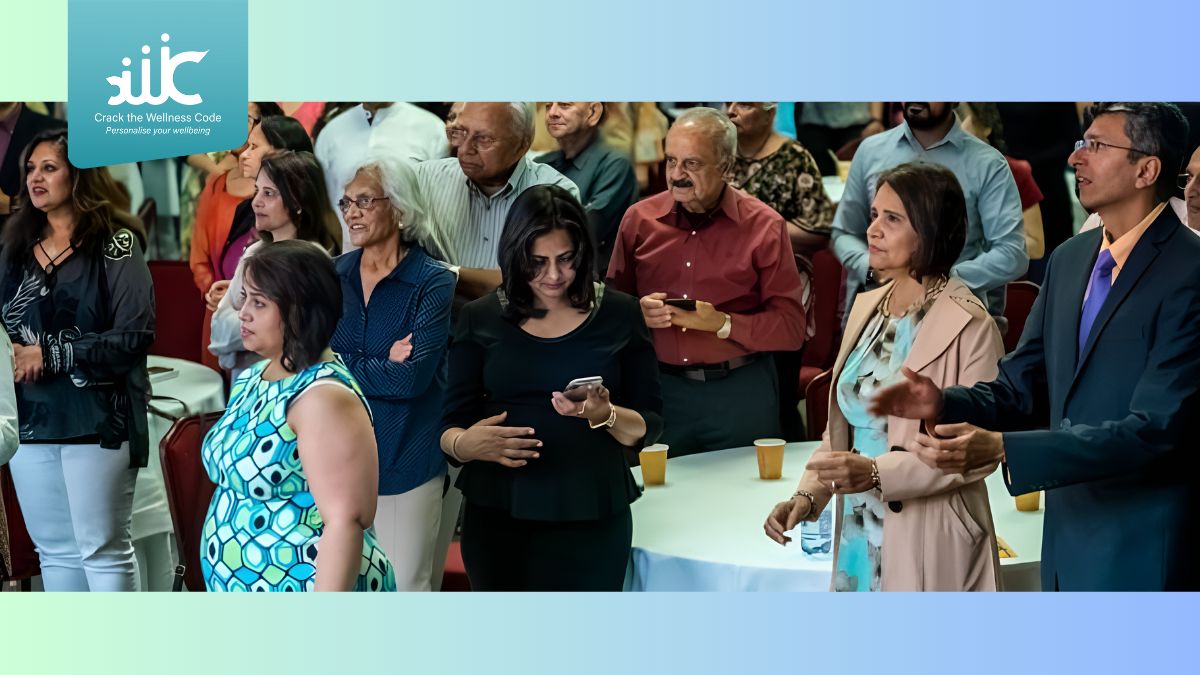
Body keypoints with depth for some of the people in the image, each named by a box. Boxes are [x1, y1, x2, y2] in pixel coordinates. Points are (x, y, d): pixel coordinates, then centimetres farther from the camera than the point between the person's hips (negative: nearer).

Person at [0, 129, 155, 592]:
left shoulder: (114, 243, -6)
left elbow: (135, 336, -13)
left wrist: (50, 355, -15)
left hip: (97, 418, -6)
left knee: (103, 549, -2)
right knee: (54, 551, 11)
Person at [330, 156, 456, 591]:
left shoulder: (432, 282, -7)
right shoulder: (334, 275, 7)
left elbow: (412, 378, -17)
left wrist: (341, 365, -9)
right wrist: (383, 367, -13)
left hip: (404, 458, -4)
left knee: (405, 587, 2)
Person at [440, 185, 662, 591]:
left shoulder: (619, 315, 3)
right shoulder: (480, 319, 4)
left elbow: (647, 427, 3)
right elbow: (451, 424, 2)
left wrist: (604, 415, -18)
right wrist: (464, 444, -21)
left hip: (590, 519, -1)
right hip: (497, 516, 1)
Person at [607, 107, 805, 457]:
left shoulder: (764, 226, -6)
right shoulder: (639, 219, 2)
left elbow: (791, 328, -8)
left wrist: (723, 323, -20)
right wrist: (638, 314, -11)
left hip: (741, 392, -2)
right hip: (659, 388, 2)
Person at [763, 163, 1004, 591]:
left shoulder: (968, 326, -11)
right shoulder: (866, 307, 11)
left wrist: (877, 473, -23)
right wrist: (806, 496, 2)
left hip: (926, 548, -6)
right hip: (860, 540, 6)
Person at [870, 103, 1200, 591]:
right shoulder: (1069, 259, 8)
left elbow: (1155, 429, -24)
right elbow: (1023, 387, 12)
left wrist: (1001, 449, -30)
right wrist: (945, 403, -9)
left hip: (1142, 558, -7)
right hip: (1066, 549, 7)